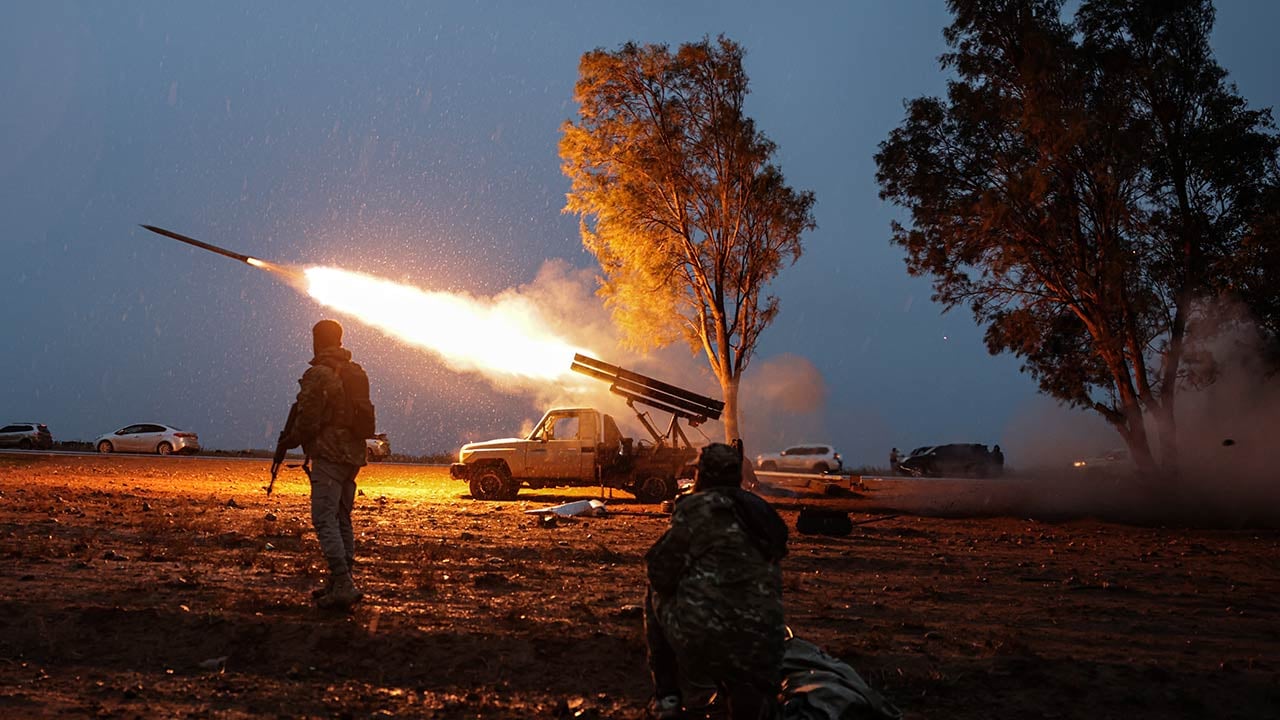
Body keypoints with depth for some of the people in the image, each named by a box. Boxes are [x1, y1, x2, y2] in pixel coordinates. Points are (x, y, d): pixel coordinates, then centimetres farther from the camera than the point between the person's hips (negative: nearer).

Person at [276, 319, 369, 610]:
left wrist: (289, 441, 5)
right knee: (342, 520, 14)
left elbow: (308, 421, -14)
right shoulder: (357, 373, 13)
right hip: (353, 455, 8)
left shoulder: (317, 375, -12)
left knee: (325, 521, -8)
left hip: (328, 456, -8)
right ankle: (341, 584, 19)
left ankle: (343, 585, -16)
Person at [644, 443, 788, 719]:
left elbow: (660, 573, -7)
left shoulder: (696, 507, -5)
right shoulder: (760, 510, 15)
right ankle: (747, 696, 8)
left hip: (702, 639, -6)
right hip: (760, 649, 6)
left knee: (656, 597, 24)